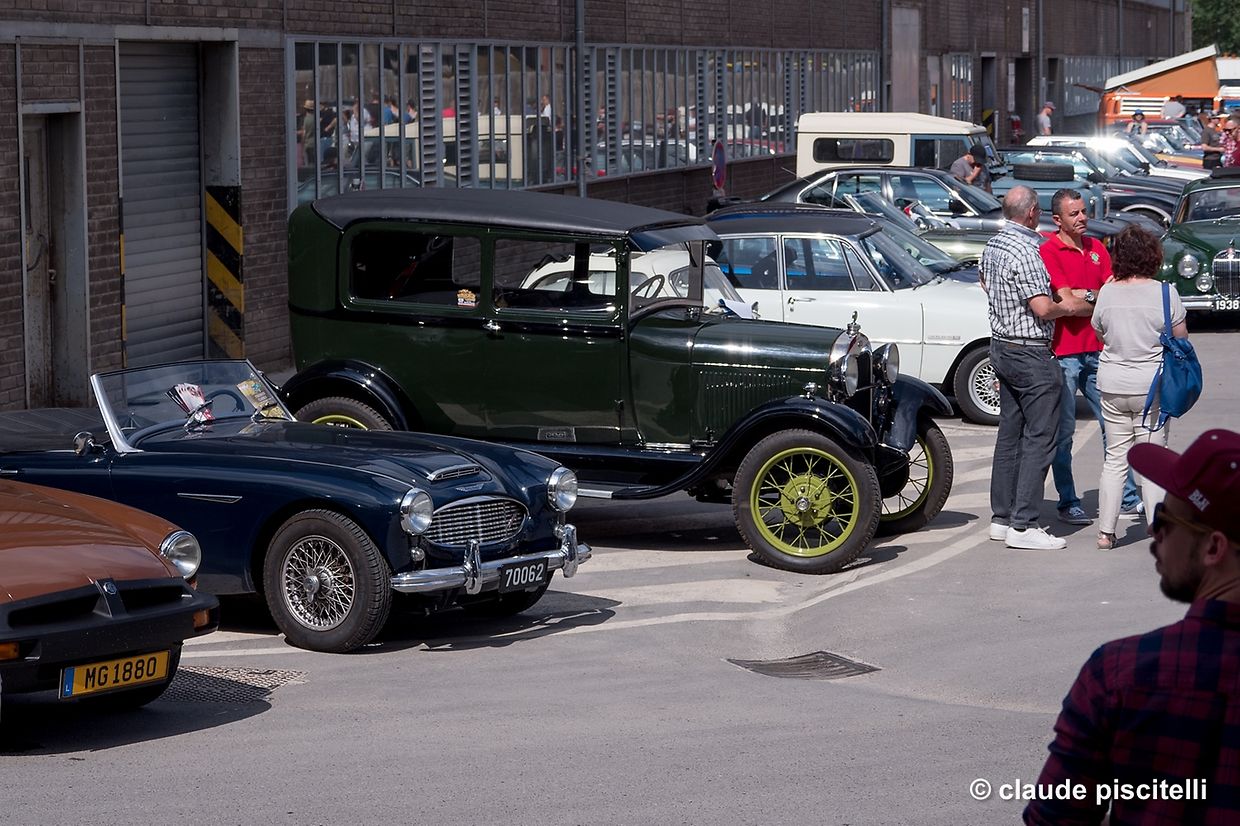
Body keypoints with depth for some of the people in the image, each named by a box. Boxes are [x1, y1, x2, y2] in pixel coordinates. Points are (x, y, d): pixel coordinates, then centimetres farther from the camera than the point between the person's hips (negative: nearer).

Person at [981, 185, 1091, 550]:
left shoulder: (992, 246, 9)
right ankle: (1023, 525, -9)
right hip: (1031, 355, -10)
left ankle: (1001, 517, 18)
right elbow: (1043, 308, -24)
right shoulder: (1025, 253, -20)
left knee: (1009, 434, 14)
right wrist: (1070, 307, -6)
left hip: (1001, 347, 10)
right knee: (1039, 438, -7)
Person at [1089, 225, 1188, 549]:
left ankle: (1106, 531, 10)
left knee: (1114, 459, 10)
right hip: (1151, 386, -2)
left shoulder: (1107, 294, -4)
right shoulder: (1164, 293, -10)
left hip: (1112, 385, 2)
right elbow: (1181, 340, -1)